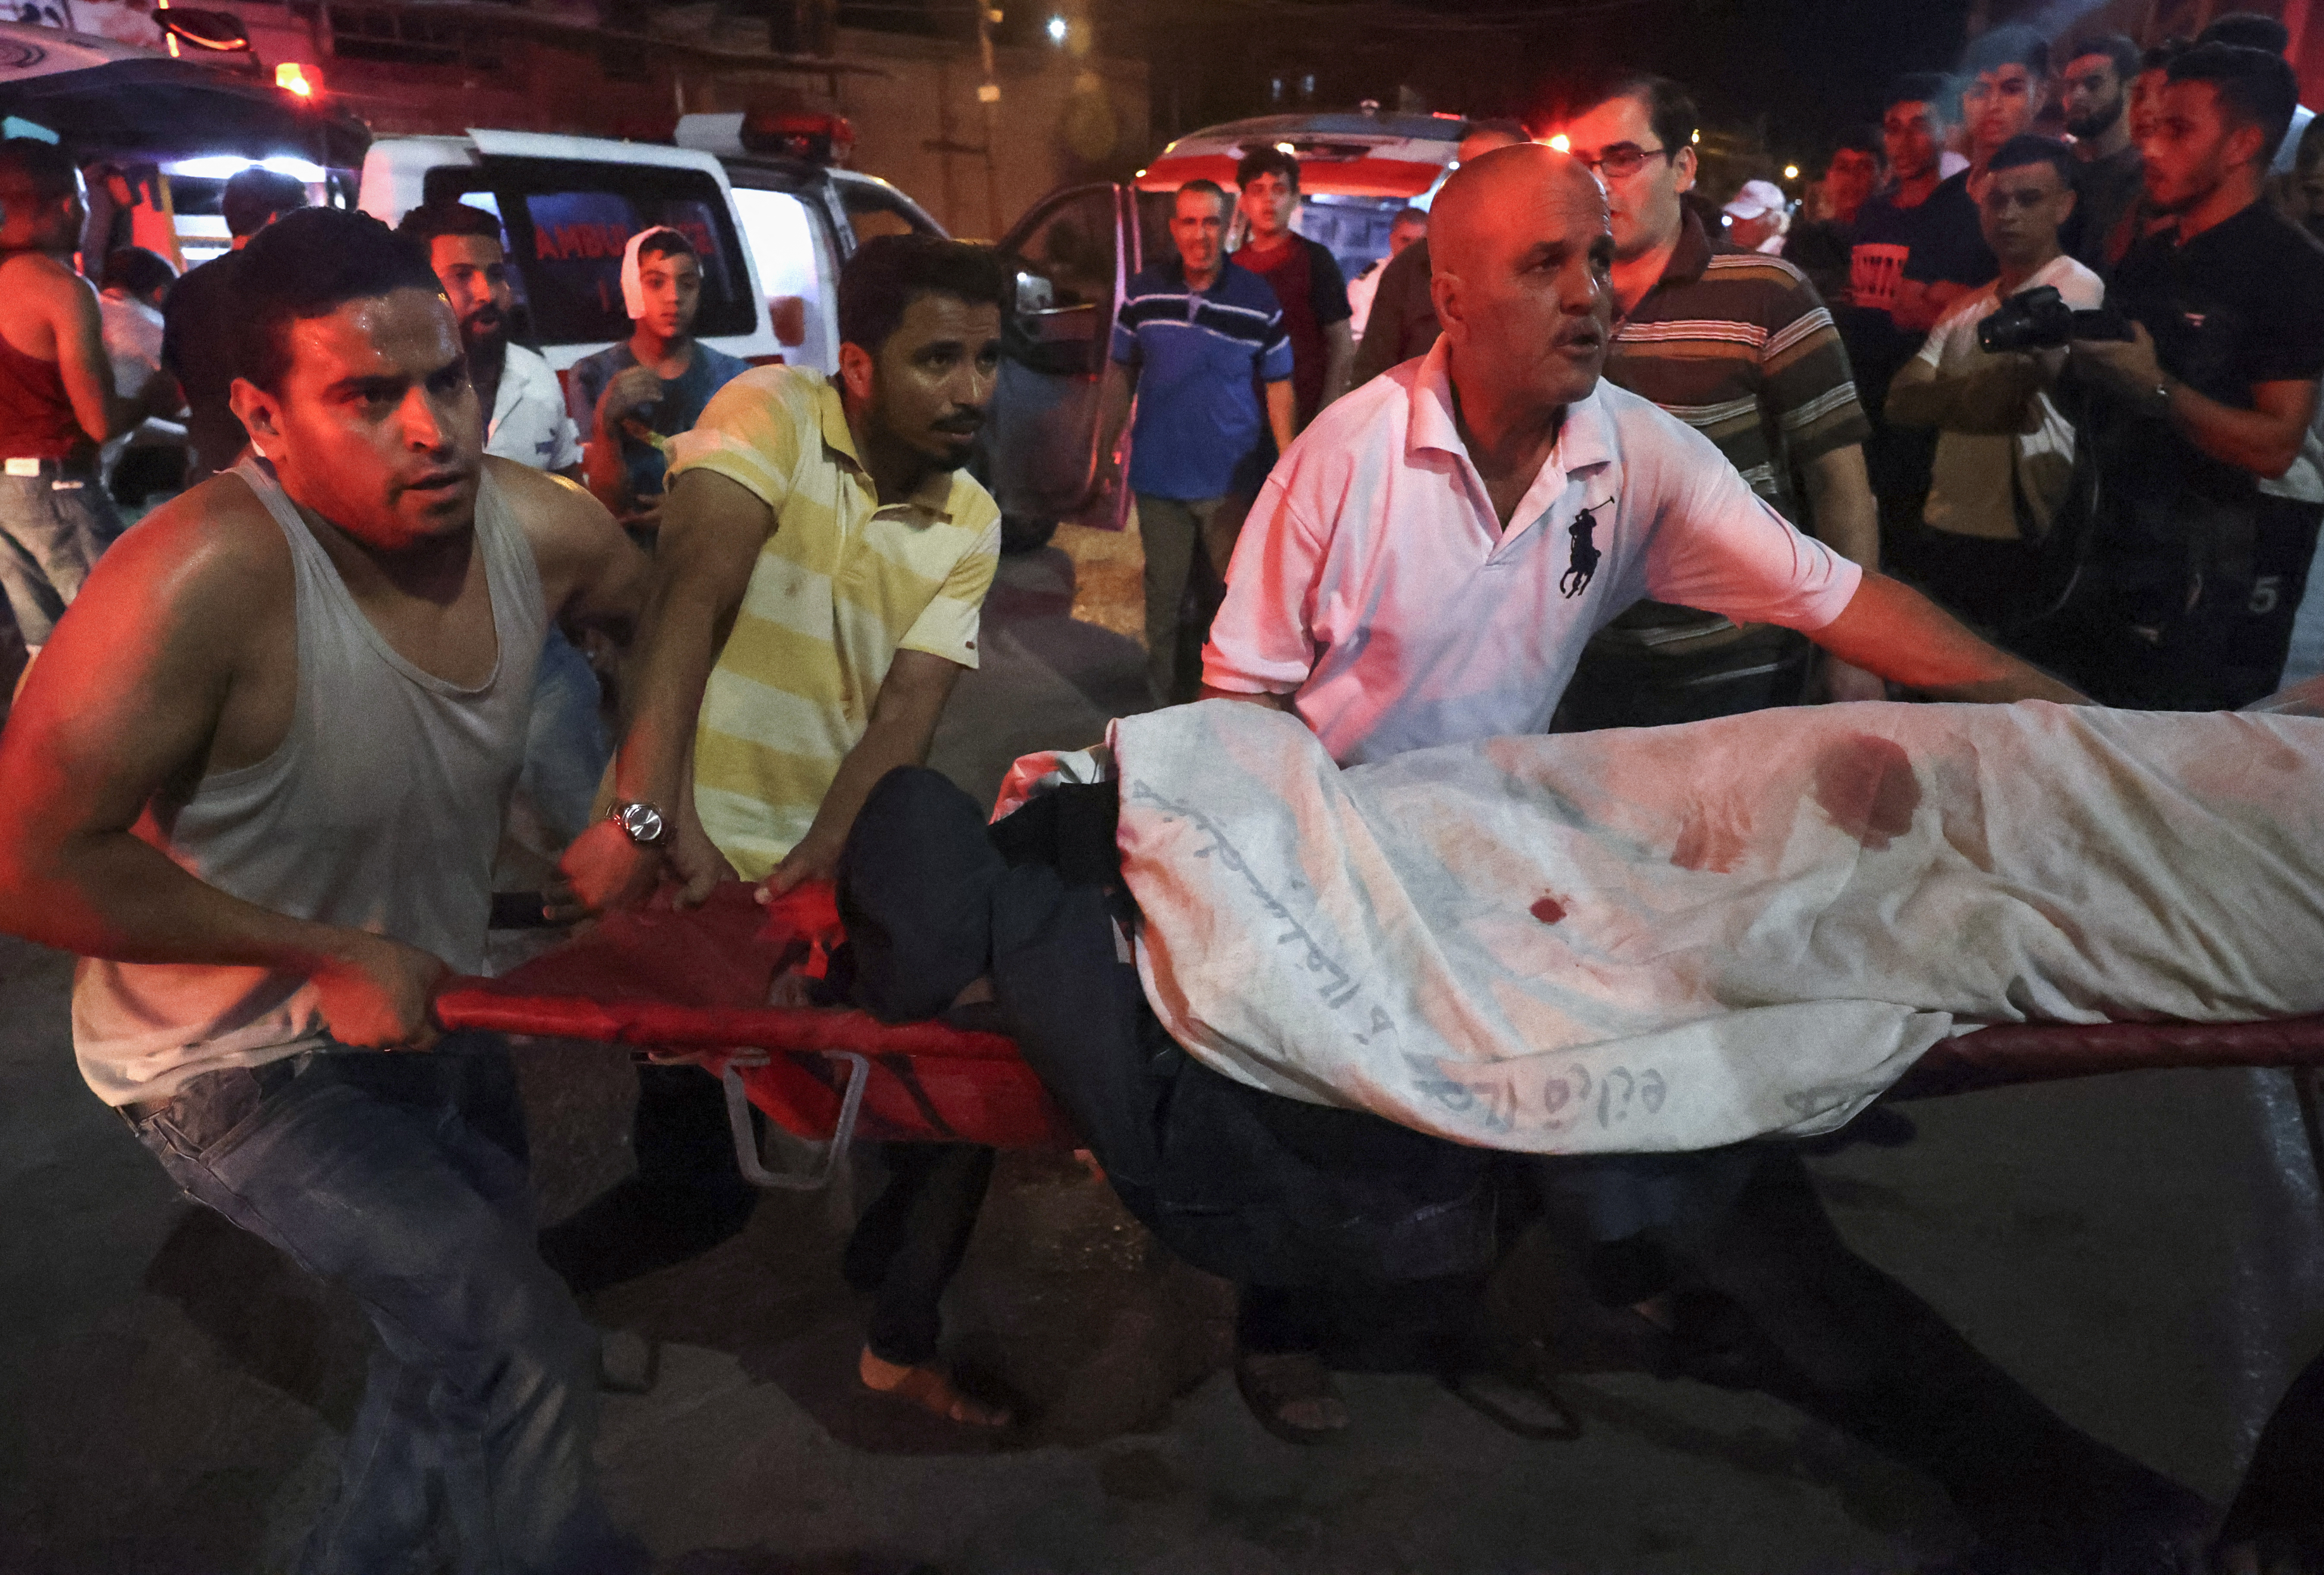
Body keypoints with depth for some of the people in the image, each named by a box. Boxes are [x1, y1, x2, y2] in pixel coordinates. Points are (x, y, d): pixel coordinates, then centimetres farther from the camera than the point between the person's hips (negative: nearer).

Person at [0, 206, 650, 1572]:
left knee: (464, 1349, 23)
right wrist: (328, 952, -26)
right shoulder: (211, 576, -32)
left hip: (436, 1013, 7)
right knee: (531, 1357, -14)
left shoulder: (539, 526, -14)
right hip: (243, 1067, -6)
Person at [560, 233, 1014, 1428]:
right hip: (693, 854, -5)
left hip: (834, 864, 5)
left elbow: (902, 721, -9)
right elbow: (690, 599, -25)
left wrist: (811, 872, -25)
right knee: (695, 1152, -1)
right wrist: (649, 817, -36)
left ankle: (901, 1339, 22)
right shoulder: (771, 414, -11)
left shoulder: (970, 521, 2)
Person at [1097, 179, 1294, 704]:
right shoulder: (1144, 292, 0)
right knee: (1164, 592, 14)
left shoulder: (1258, 301, -6)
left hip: (1232, 480, -2)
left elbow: (1278, 385, 0)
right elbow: (1121, 371, 9)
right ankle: (1163, 696, 29)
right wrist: (1105, 449, 7)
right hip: (1159, 478, 2)